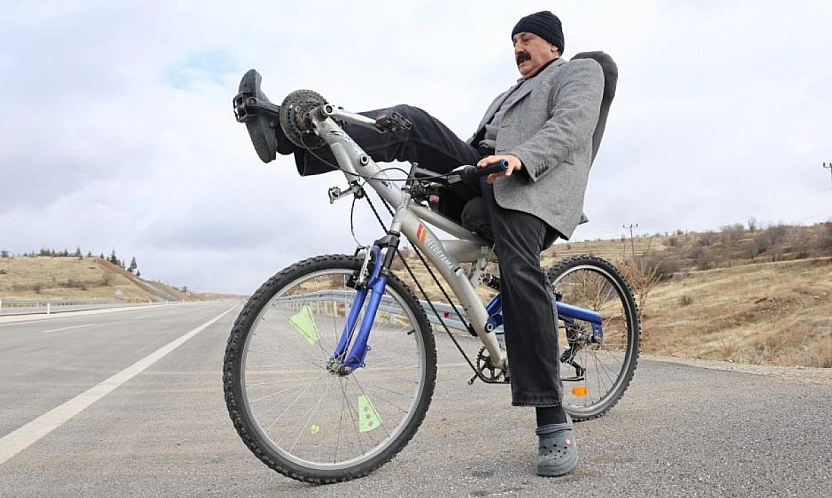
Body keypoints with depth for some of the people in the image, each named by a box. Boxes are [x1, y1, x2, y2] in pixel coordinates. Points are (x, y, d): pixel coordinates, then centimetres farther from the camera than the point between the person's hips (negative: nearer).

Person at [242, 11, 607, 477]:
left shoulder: (581, 71, 16)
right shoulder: (509, 94, 40)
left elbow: (571, 125, -6)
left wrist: (519, 158, -25)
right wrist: (439, 175, 11)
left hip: (529, 185, -7)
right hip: (483, 174, 7)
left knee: (521, 274, -29)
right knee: (410, 122, -11)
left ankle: (554, 422, -27)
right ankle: (292, 134, -26)